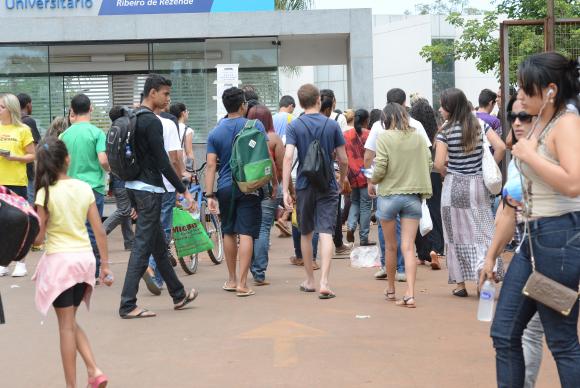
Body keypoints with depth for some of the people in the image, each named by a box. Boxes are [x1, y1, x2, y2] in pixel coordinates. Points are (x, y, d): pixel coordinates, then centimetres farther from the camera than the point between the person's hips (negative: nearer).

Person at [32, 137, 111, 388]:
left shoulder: (45, 193, -11)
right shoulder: (84, 188, 1)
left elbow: (39, 238, -10)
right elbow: (99, 231, 3)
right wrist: (105, 264, 10)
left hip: (59, 260, -4)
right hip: (85, 257, 5)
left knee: (66, 325, 3)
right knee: (71, 322, 20)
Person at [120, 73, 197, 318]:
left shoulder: (132, 119, 14)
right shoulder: (152, 122, -16)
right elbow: (162, 162, -19)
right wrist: (183, 190, -13)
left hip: (134, 186, 10)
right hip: (149, 190, -10)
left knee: (159, 245, 17)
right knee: (142, 247, -7)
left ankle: (178, 295, 29)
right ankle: (127, 305, -5)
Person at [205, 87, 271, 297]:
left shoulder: (215, 132, 1)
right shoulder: (255, 126, -4)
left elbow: (211, 165, -3)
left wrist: (209, 195, -3)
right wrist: (274, 182, 7)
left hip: (225, 188, 3)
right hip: (249, 188, -3)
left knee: (229, 233, 16)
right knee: (246, 233, -4)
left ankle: (231, 280, 26)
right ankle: (242, 284, -9)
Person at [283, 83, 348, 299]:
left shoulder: (294, 126, -4)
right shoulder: (332, 125, -1)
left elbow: (288, 158, -15)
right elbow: (343, 160, 0)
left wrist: (285, 191, -14)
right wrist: (343, 179, 20)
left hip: (304, 186, 1)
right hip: (328, 186, -1)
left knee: (306, 233, 15)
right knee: (326, 233, -6)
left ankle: (310, 281, 25)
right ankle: (324, 282, -18)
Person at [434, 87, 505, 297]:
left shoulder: (446, 131, -9)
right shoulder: (480, 124, 2)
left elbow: (439, 164, -14)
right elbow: (501, 147, -5)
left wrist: (447, 174, 6)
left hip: (454, 186, -3)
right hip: (478, 184, 3)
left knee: (457, 233, 7)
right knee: (482, 232, 7)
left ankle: (460, 283, 11)